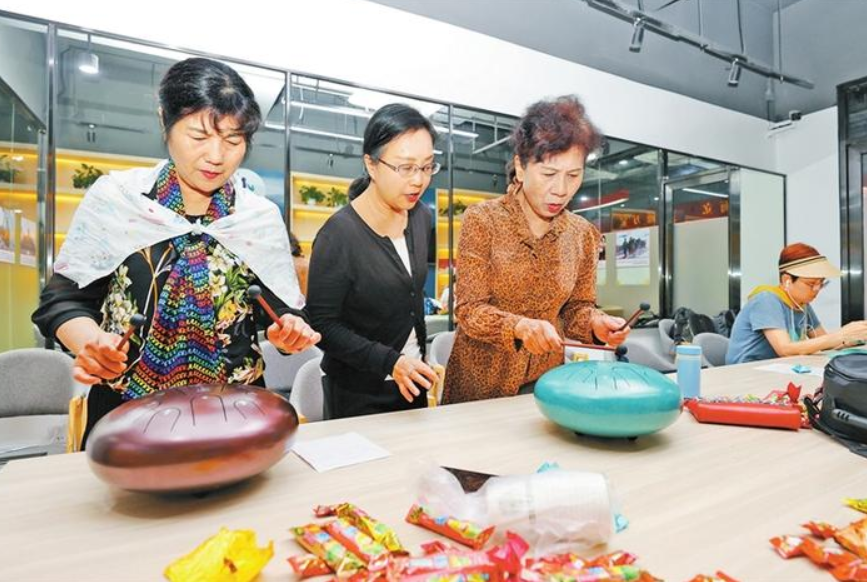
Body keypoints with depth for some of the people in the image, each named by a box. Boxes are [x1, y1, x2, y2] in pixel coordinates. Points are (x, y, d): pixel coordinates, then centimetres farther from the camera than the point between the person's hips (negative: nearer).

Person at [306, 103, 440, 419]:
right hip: (357, 394, -6)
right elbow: (321, 324, -18)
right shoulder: (339, 234, -23)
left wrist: (417, 362, 12)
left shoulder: (421, 217, -2)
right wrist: (389, 362, -25)